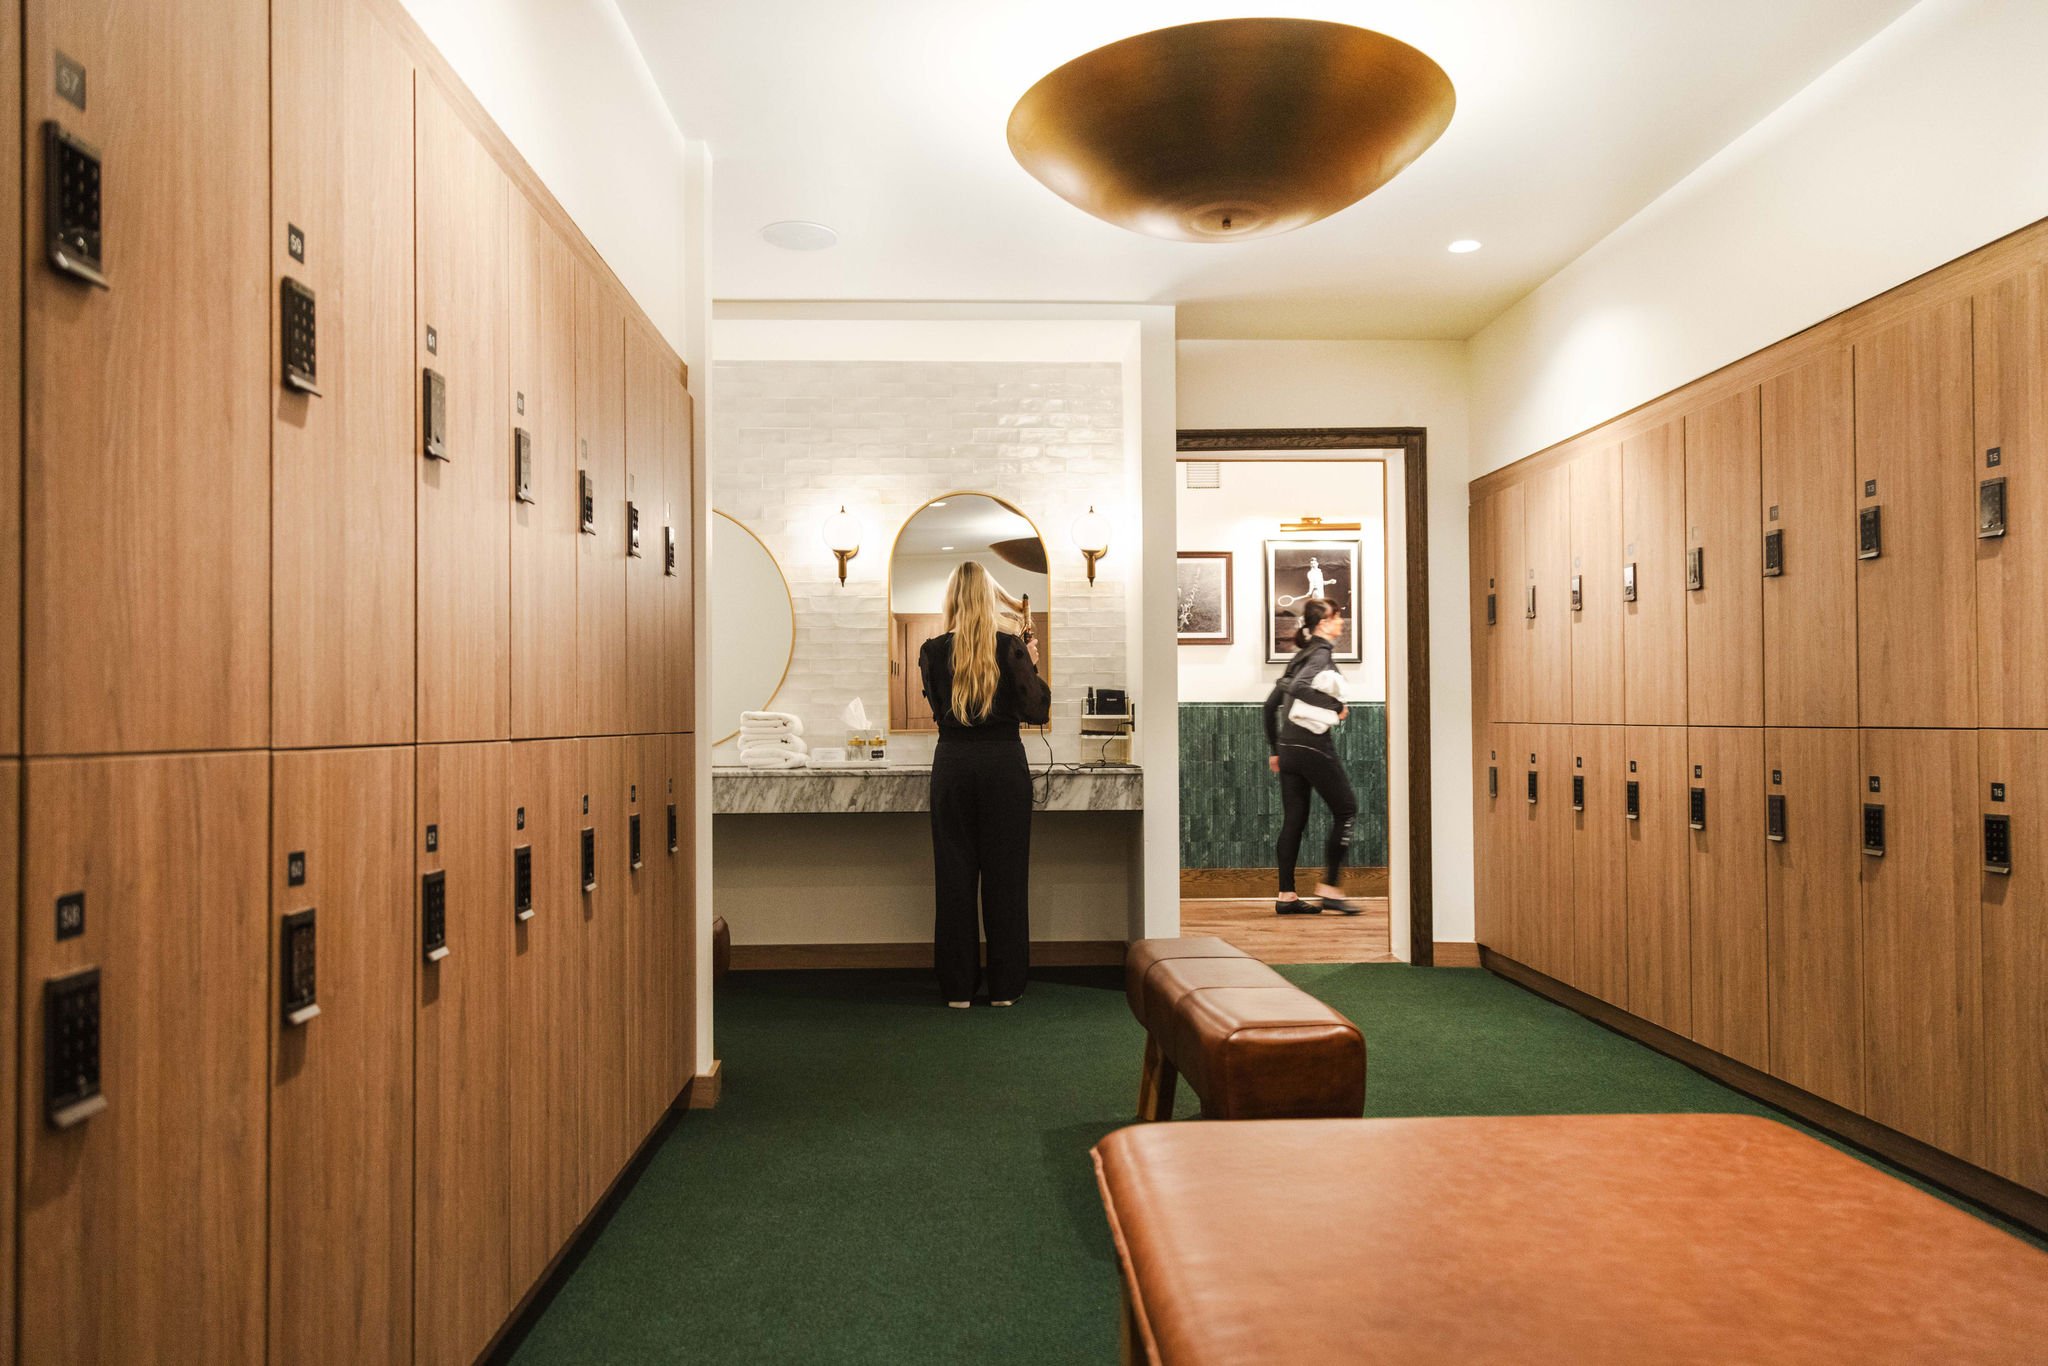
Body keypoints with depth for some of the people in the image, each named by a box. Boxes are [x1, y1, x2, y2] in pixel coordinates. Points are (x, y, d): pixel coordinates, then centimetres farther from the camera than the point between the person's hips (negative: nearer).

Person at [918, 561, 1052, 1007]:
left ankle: (958, 987, 13)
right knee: (1005, 873, 6)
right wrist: (1032, 664, 9)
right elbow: (1038, 712, -4)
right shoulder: (1010, 648, -6)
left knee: (955, 874, 8)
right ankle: (1004, 986, 13)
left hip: (952, 765, 2)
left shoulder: (933, 652, 0)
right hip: (1004, 763, -1)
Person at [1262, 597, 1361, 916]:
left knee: (1293, 819, 8)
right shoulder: (1321, 653, -8)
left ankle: (1287, 896, 10)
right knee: (1346, 809, 4)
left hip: (1289, 747, 8)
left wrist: (1274, 749, 22)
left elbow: (1271, 703, 17)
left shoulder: (1301, 656, 17)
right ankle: (1330, 887, 3)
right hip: (1312, 745, -8)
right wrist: (1336, 707, -14)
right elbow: (1298, 688, -27)